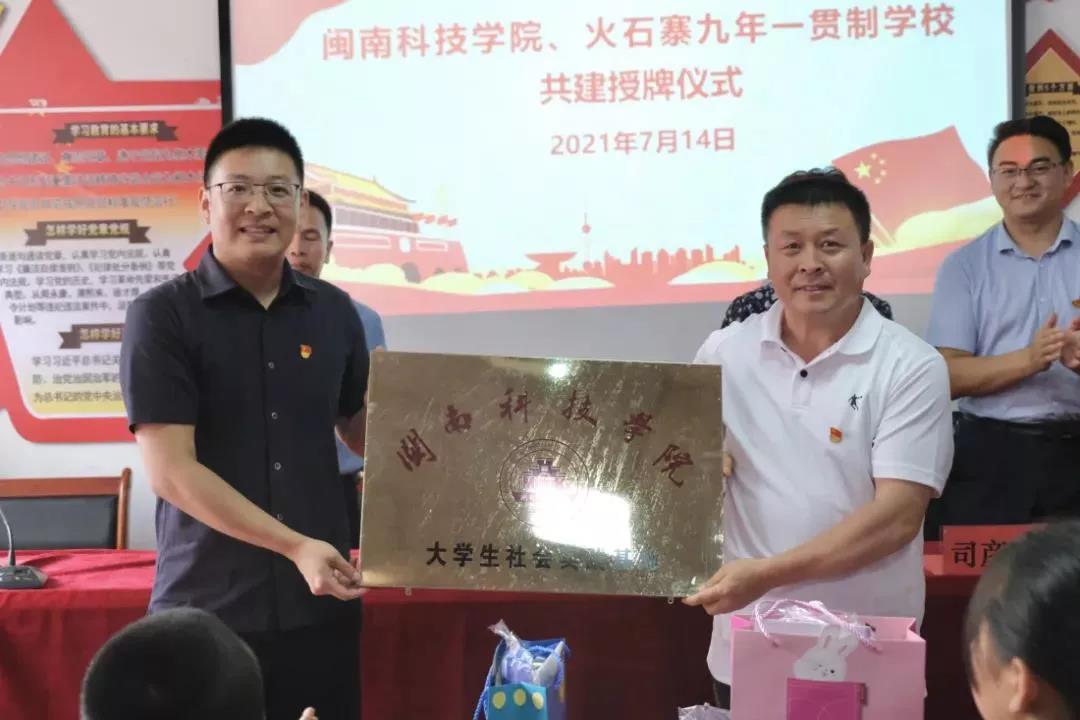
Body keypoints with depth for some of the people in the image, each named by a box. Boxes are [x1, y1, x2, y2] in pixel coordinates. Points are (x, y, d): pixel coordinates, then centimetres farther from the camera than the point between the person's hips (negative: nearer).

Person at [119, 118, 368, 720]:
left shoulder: (334, 311, 5)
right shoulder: (163, 315, -6)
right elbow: (171, 471, -12)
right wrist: (295, 546, -18)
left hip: (323, 604, 3)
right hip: (205, 610, -3)